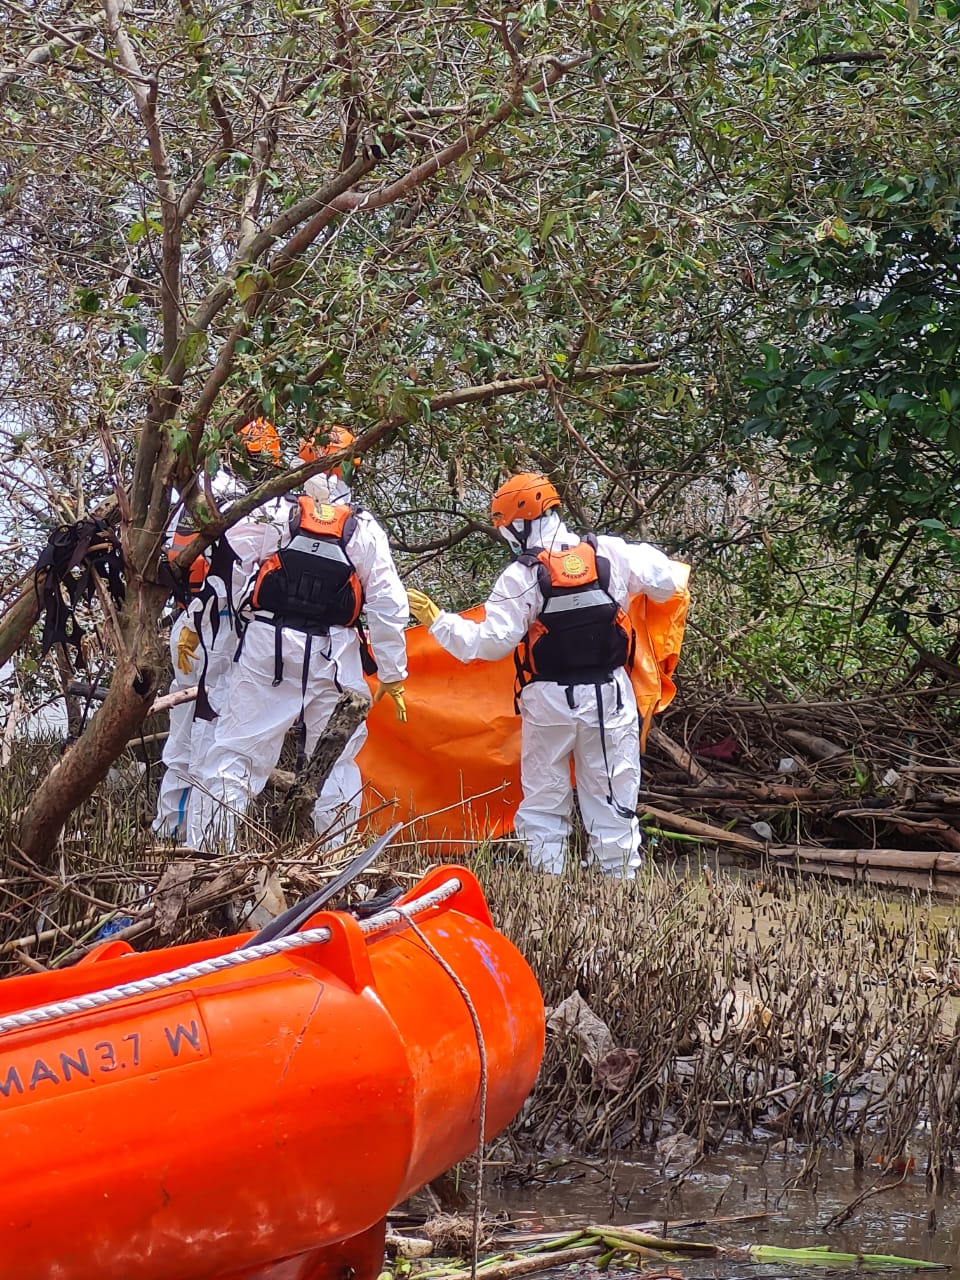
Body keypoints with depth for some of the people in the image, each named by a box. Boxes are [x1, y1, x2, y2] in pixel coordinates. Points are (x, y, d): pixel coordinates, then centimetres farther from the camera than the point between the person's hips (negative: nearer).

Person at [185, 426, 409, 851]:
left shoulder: (273, 513, -1)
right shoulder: (365, 530, 2)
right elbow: (389, 606, 3)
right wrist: (393, 675, 10)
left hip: (267, 653, -1)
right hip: (334, 658, 1)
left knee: (234, 753, 0)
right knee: (339, 762, 12)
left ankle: (203, 852, -6)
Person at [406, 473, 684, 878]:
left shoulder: (521, 576, -14)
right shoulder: (611, 554, -4)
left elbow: (491, 643, -15)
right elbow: (665, 582, 4)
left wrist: (436, 619, -7)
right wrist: (646, 553, 25)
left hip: (549, 700, -2)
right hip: (610, 694, 3)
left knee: (543, 799, 10)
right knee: (611, 797, 9)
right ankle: (621, 878, 10)